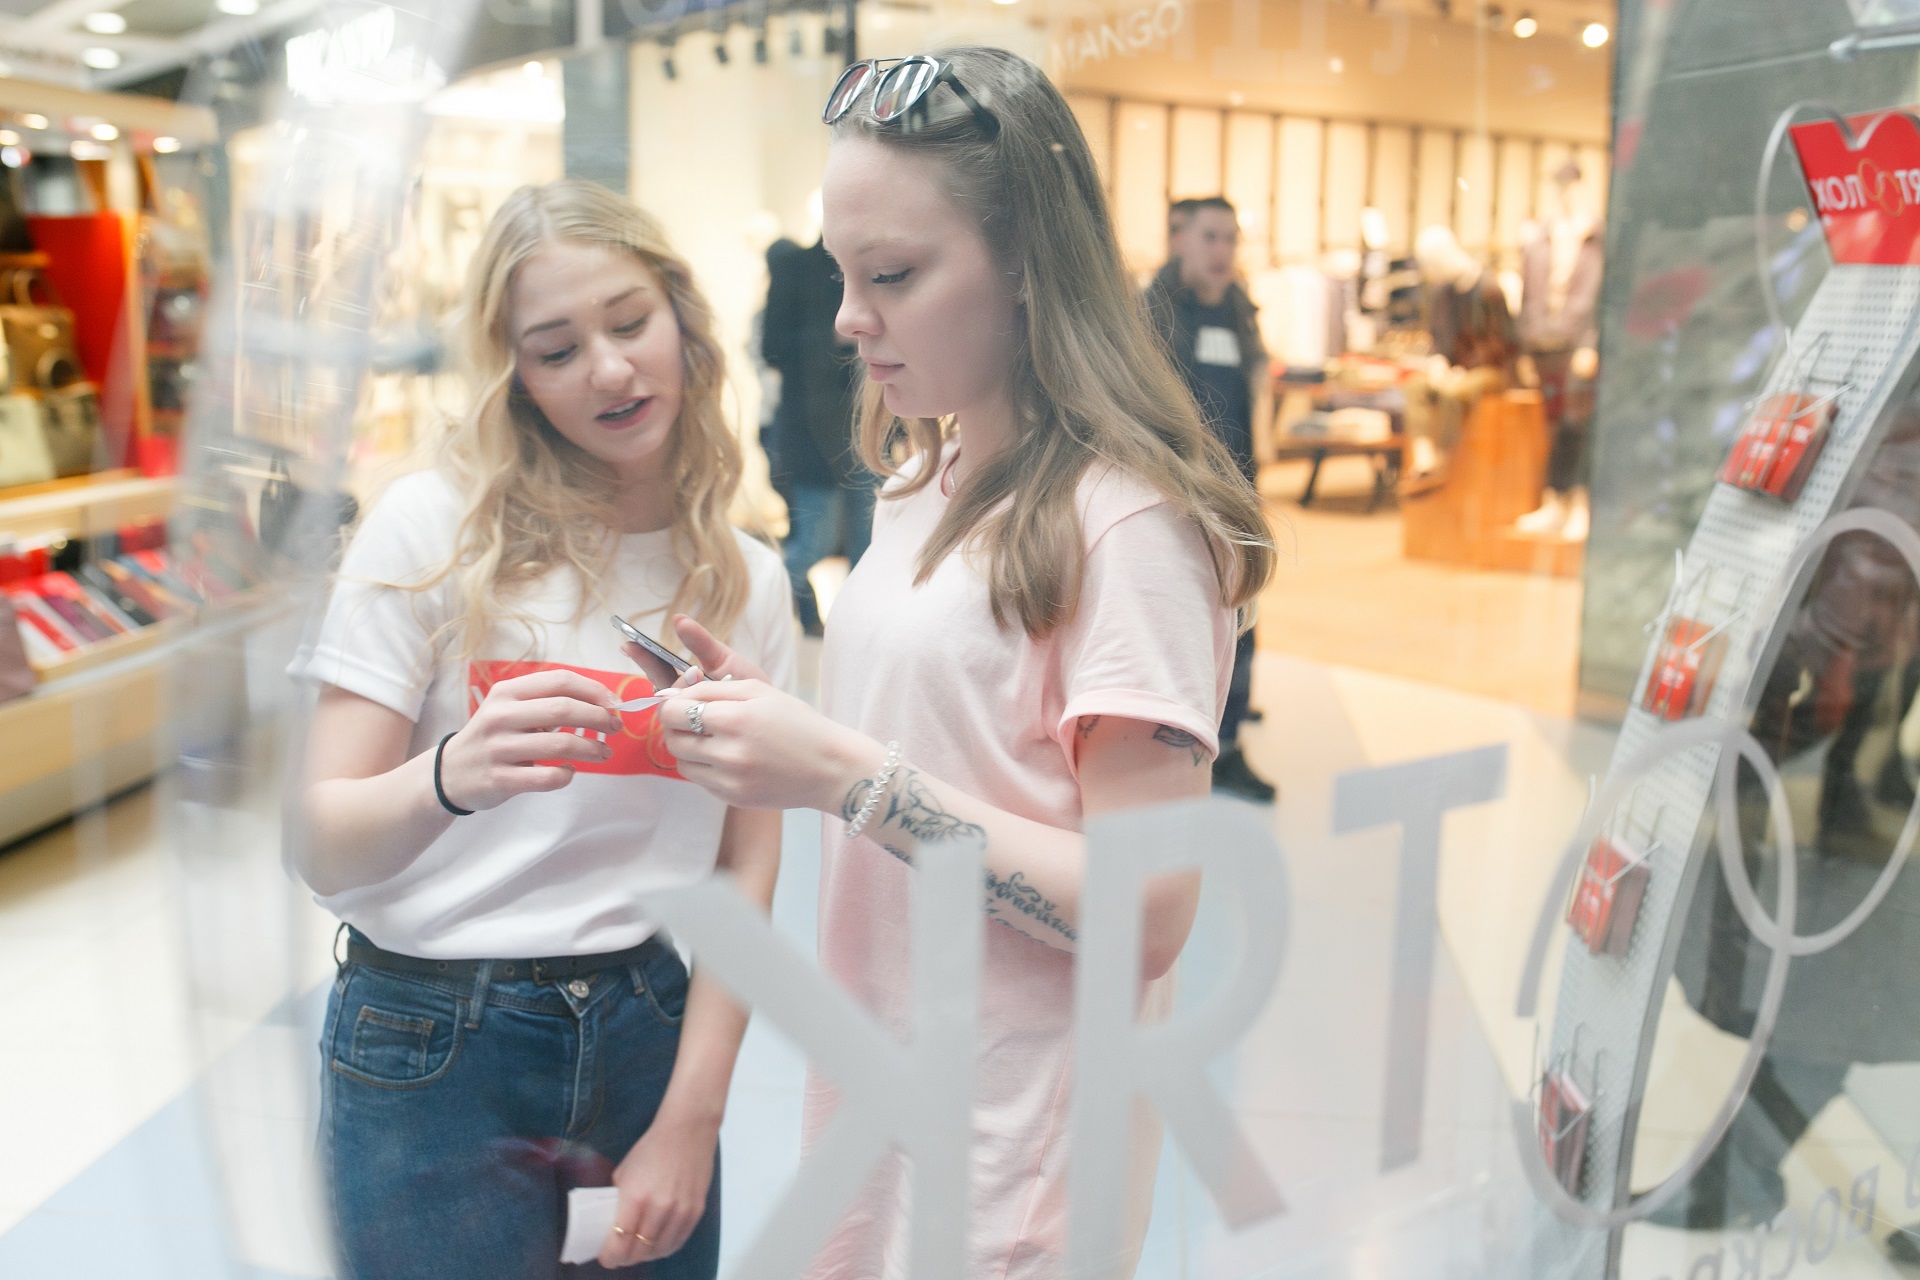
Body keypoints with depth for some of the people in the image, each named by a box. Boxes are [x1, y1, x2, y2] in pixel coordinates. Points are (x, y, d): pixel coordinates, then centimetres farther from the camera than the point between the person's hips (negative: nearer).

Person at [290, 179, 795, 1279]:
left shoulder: (749, 585, 0)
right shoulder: (434, 527, -10)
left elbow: (748, 868, -2)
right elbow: (320, 847, -13)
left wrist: (691, 1121, -7)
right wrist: (453, 776, -34)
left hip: (648, 1036, 3)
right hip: (429, 1057, -2)